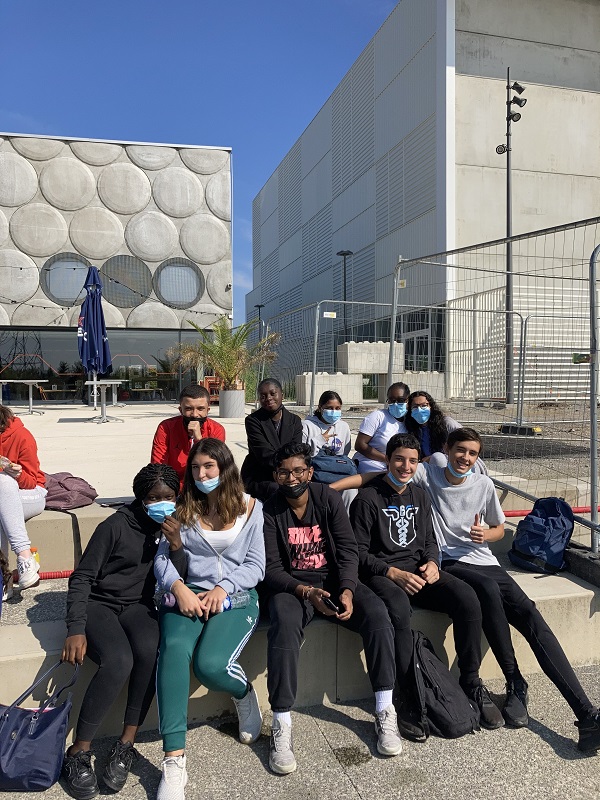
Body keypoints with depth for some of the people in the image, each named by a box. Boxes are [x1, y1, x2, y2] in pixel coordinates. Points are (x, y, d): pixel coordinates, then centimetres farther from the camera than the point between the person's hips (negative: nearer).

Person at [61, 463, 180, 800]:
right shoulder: (116, 526, -11)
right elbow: (82, 577, -10)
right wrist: (76, 629, -19)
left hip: (138, 605, 3)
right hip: (99, 603, -3)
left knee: (150, 651, -31)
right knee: (118, 661, -32)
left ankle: (126, 745, -15)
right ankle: (79, 753, -13)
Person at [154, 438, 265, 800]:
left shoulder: (250, 508, 7)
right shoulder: (184, 509, 9)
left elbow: (255, 566, 5)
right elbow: (163, 560, 4)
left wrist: (223, 588, -11)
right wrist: (179, 588, -15)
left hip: (236, 598, -1)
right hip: (189, 595, 2)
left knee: (211, 665, -27)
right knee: (173, 649, -31)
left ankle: (245, 693, 10)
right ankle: (174, 760, -24)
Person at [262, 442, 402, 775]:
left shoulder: (329, 498, -2)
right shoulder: (269, 511, -7)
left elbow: (348, 549, -5)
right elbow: (271, 568, -10)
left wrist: (347, 590, -21)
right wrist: (306, 592, -26)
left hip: (334, 579, 2)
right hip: (290, 585, -2)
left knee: (377, 614, -23)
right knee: (284, 627, -34)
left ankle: (385, 712, -11)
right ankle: (281, 727, -24)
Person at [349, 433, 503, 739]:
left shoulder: (420, 497, 16)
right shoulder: (368, 498, -5)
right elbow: (359, 552, -6)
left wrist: (432, 563, -1)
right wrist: (393, 573, -18)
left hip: (418, 569, 6)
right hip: (382, 574, -5)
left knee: (467, 598, -21)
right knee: (398, 608, -39)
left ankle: (471, 683, -3)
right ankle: (408, 699, -25)